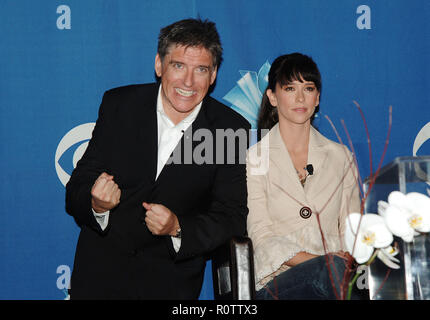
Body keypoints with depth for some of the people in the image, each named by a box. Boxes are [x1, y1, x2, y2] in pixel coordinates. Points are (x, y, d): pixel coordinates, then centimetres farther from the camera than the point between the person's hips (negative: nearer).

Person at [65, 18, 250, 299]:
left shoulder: (231, 129, -6)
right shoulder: (118, 104, -4)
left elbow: (232, 218, -6)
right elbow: (76, 190, -2)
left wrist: (178, 229, -23)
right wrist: (96, 205, -24)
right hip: (103, 267, 1)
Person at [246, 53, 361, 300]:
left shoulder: (341, 156, 16)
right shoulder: (254, 158, 5)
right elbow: (262, 237, -3)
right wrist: (323, 261, -16)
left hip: (335, 270, 4)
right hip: (278, 278, -3)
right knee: (331, 268, -35)